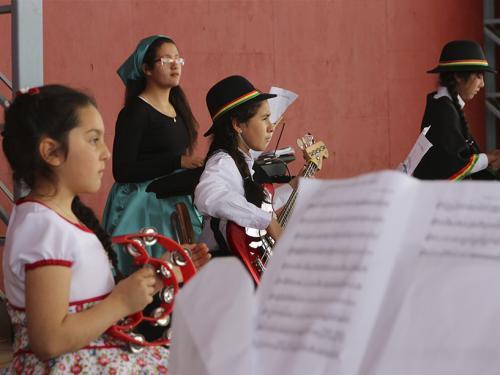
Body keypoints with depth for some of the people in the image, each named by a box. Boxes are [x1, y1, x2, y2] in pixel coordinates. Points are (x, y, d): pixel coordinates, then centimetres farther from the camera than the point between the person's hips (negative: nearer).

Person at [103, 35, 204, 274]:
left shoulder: (177, 107, 13)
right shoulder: (135, 112, -10)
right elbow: (122, 172, -16)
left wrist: (196, 166, 4)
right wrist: (178, 162, -18)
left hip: (176, 201, 7)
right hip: (144, 206, -7)